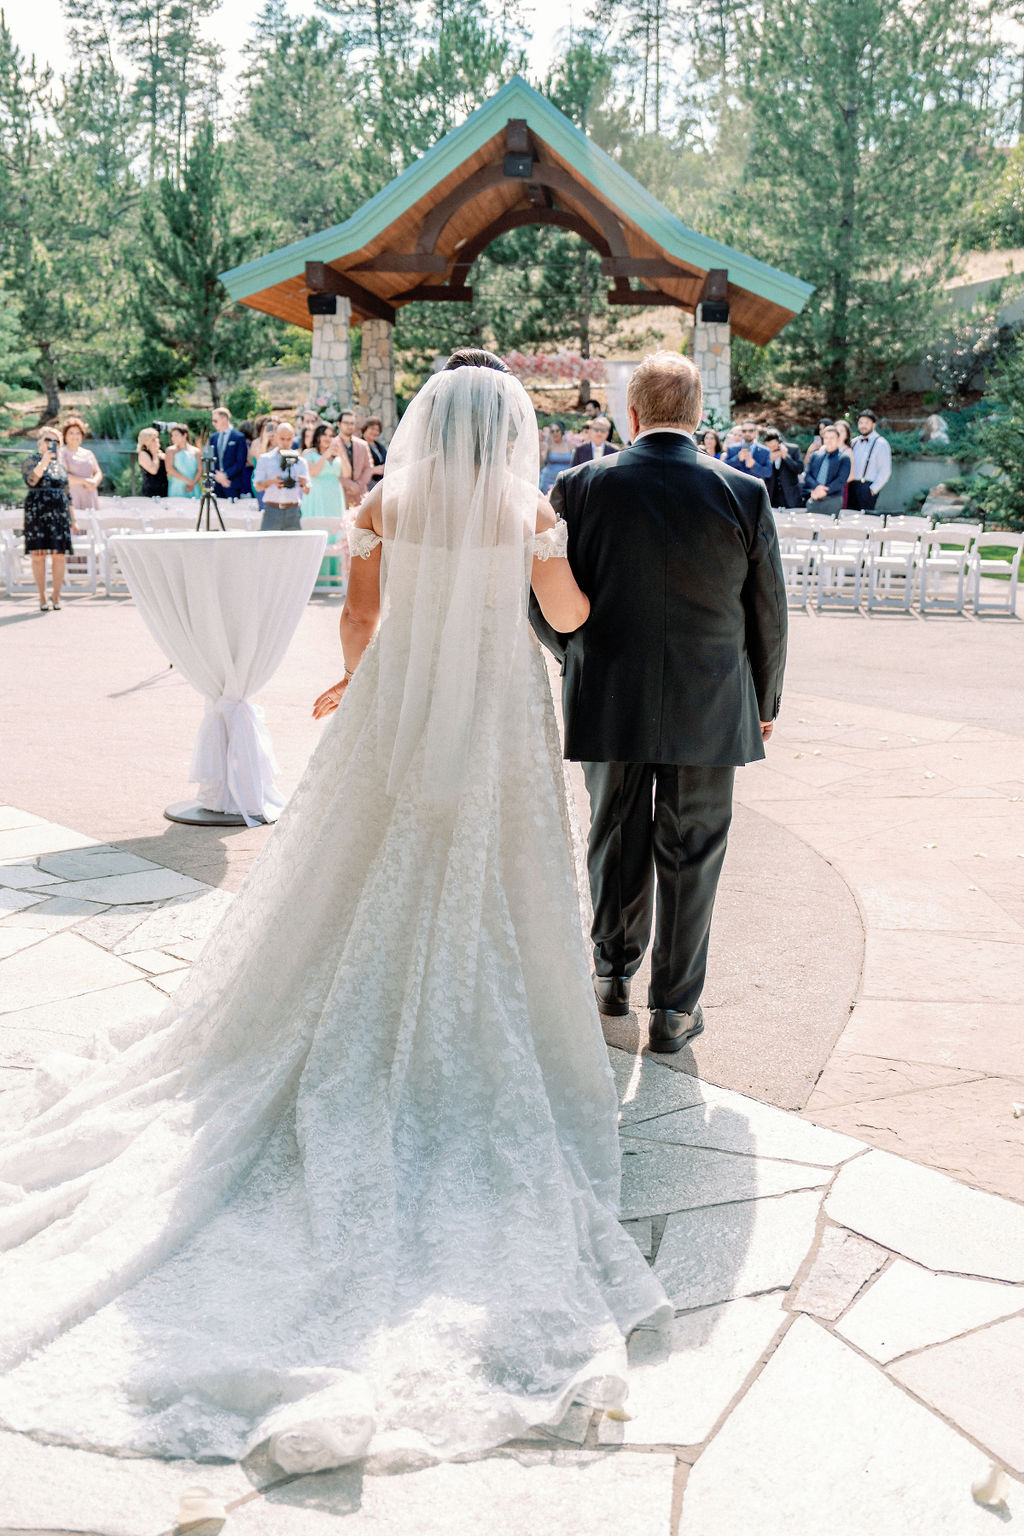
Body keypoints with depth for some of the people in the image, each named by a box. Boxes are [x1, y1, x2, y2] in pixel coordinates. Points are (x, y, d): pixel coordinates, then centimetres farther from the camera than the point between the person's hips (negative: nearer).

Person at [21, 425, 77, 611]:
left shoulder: (59, 463, 18)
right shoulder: (31, 460, 3)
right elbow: (31, 480, -17)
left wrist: (72, 519, 18)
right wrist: (43, 462, -32)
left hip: (59, 513, 4)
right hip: (37, 512, -4)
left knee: (59, 554, -2)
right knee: (38, 554, -3)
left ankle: (56, 595, 8)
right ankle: (42, 597, 3)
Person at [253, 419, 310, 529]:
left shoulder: (300, 461, 10)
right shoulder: (265, 459, 8)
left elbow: (307, 492, 5)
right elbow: (257, 487, 2)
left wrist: (304, 484, -18)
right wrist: (271, 482, -17)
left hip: (293, 511, 1)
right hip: (272, 510, -1)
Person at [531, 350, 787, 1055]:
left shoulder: (580, 487, -8)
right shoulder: (745, 494, -8)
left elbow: (545, 604, -2)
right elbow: (769, 616, -1)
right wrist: (765, 702, 13)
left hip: (610, 704, 1)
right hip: (710, 707, -1)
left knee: (617, 841, 19)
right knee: (690, 856, 10)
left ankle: (613, 973, 36)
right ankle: (675, 1007, 19)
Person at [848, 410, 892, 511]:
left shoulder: (881, 443, -3)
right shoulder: (854, 442, 17)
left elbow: (885, 470, -8)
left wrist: (873, 488, -13)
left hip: (867, 486, -6)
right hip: (852, 486, 6)